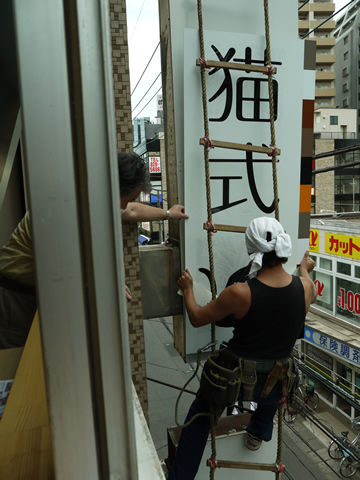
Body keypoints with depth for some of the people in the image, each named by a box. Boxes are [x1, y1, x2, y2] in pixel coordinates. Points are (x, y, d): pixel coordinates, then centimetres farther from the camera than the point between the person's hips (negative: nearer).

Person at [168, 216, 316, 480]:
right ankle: (258, 434, 54)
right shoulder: (305, 286, -16)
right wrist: (305, 268, 33)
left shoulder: (239, 293, -26)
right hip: (273, 386, 3)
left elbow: (197, 318, -10)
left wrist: (188, 289, 8)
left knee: (201, 412, 29)